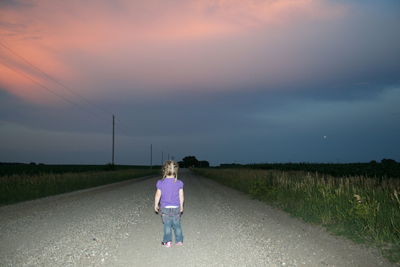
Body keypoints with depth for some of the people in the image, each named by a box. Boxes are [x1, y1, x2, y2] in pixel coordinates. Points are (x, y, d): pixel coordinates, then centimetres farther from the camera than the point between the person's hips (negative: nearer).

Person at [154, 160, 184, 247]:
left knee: (167, 225, 7)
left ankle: (167, 241, 5)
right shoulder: (179, 183, -7)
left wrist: (156, 205, 9)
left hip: (165, 208, -1)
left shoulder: (161, 183, -10)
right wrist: (181, 206, 12)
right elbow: (181, 196, -1)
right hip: (176, 208, 1)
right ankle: (179, 240, 17)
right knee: (177, 225, 12)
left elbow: (158, 195, -4)